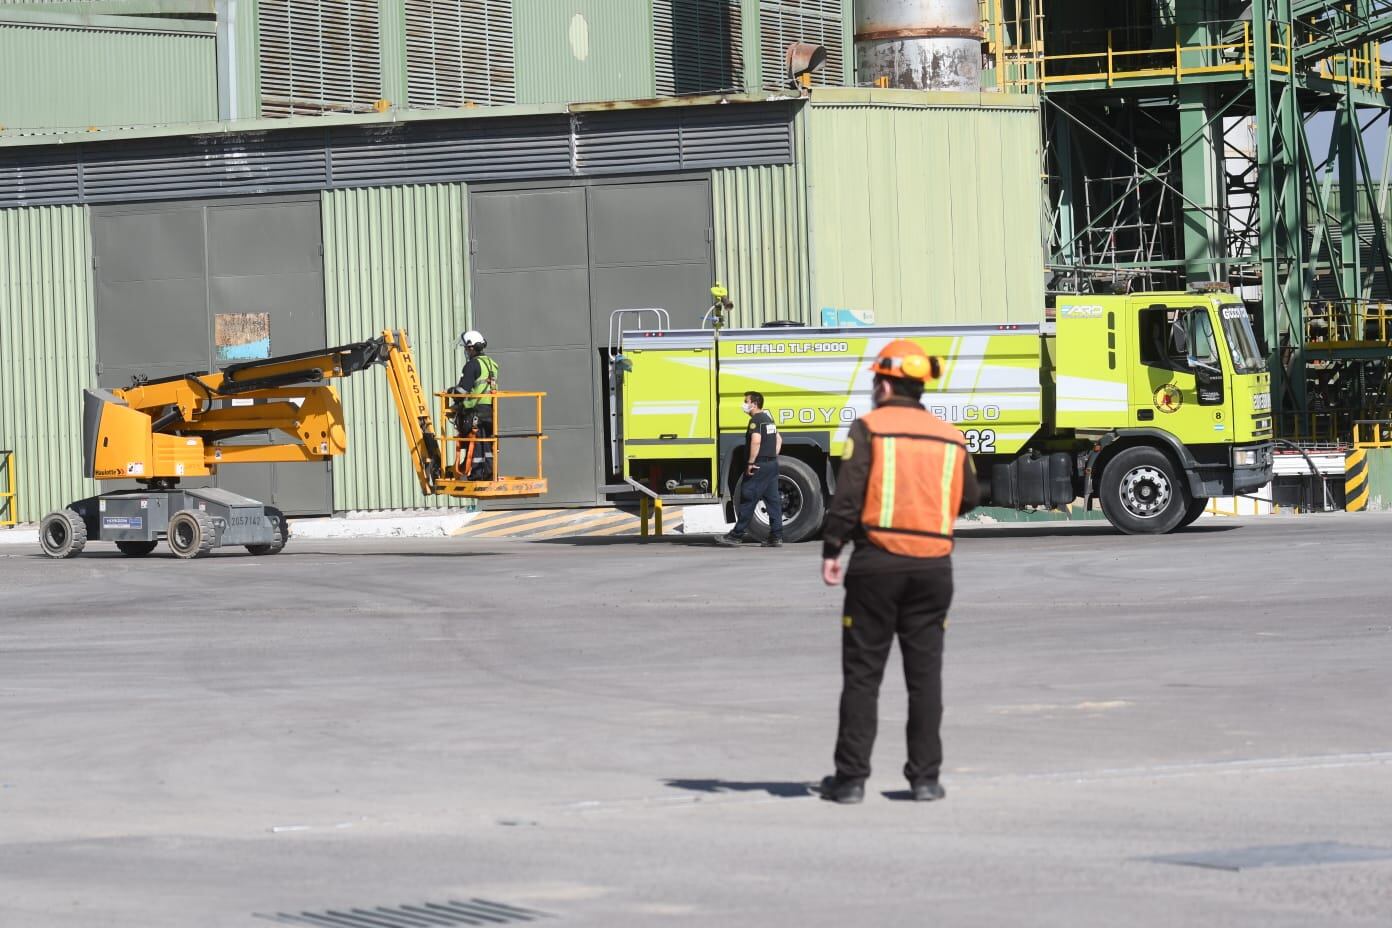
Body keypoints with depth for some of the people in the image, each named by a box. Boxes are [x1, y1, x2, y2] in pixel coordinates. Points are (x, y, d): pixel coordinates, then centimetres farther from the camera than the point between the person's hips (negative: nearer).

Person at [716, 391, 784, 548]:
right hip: (772, 464, 9)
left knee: (748, 501, -4)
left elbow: (756, 441, -27)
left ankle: (736, 535, 0)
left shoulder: (756, 420, -13)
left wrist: (751, 463, -23)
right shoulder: (768, 419, 17)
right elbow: (778, 440, 27)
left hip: (759, 466, -9)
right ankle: (776, 536, 4)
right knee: (773, 500, 6)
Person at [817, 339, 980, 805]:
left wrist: (831, 549, -8)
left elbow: (848, 493, -12)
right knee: (925, 674, 8)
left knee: (862, 674, 2)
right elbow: (968, 499, 15)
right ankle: (925, 777, 7)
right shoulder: (949, 438, 8)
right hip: (933, 565, 3)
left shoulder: (870, 427, -4)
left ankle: (851, 777, 2)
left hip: (878, 562, -3)